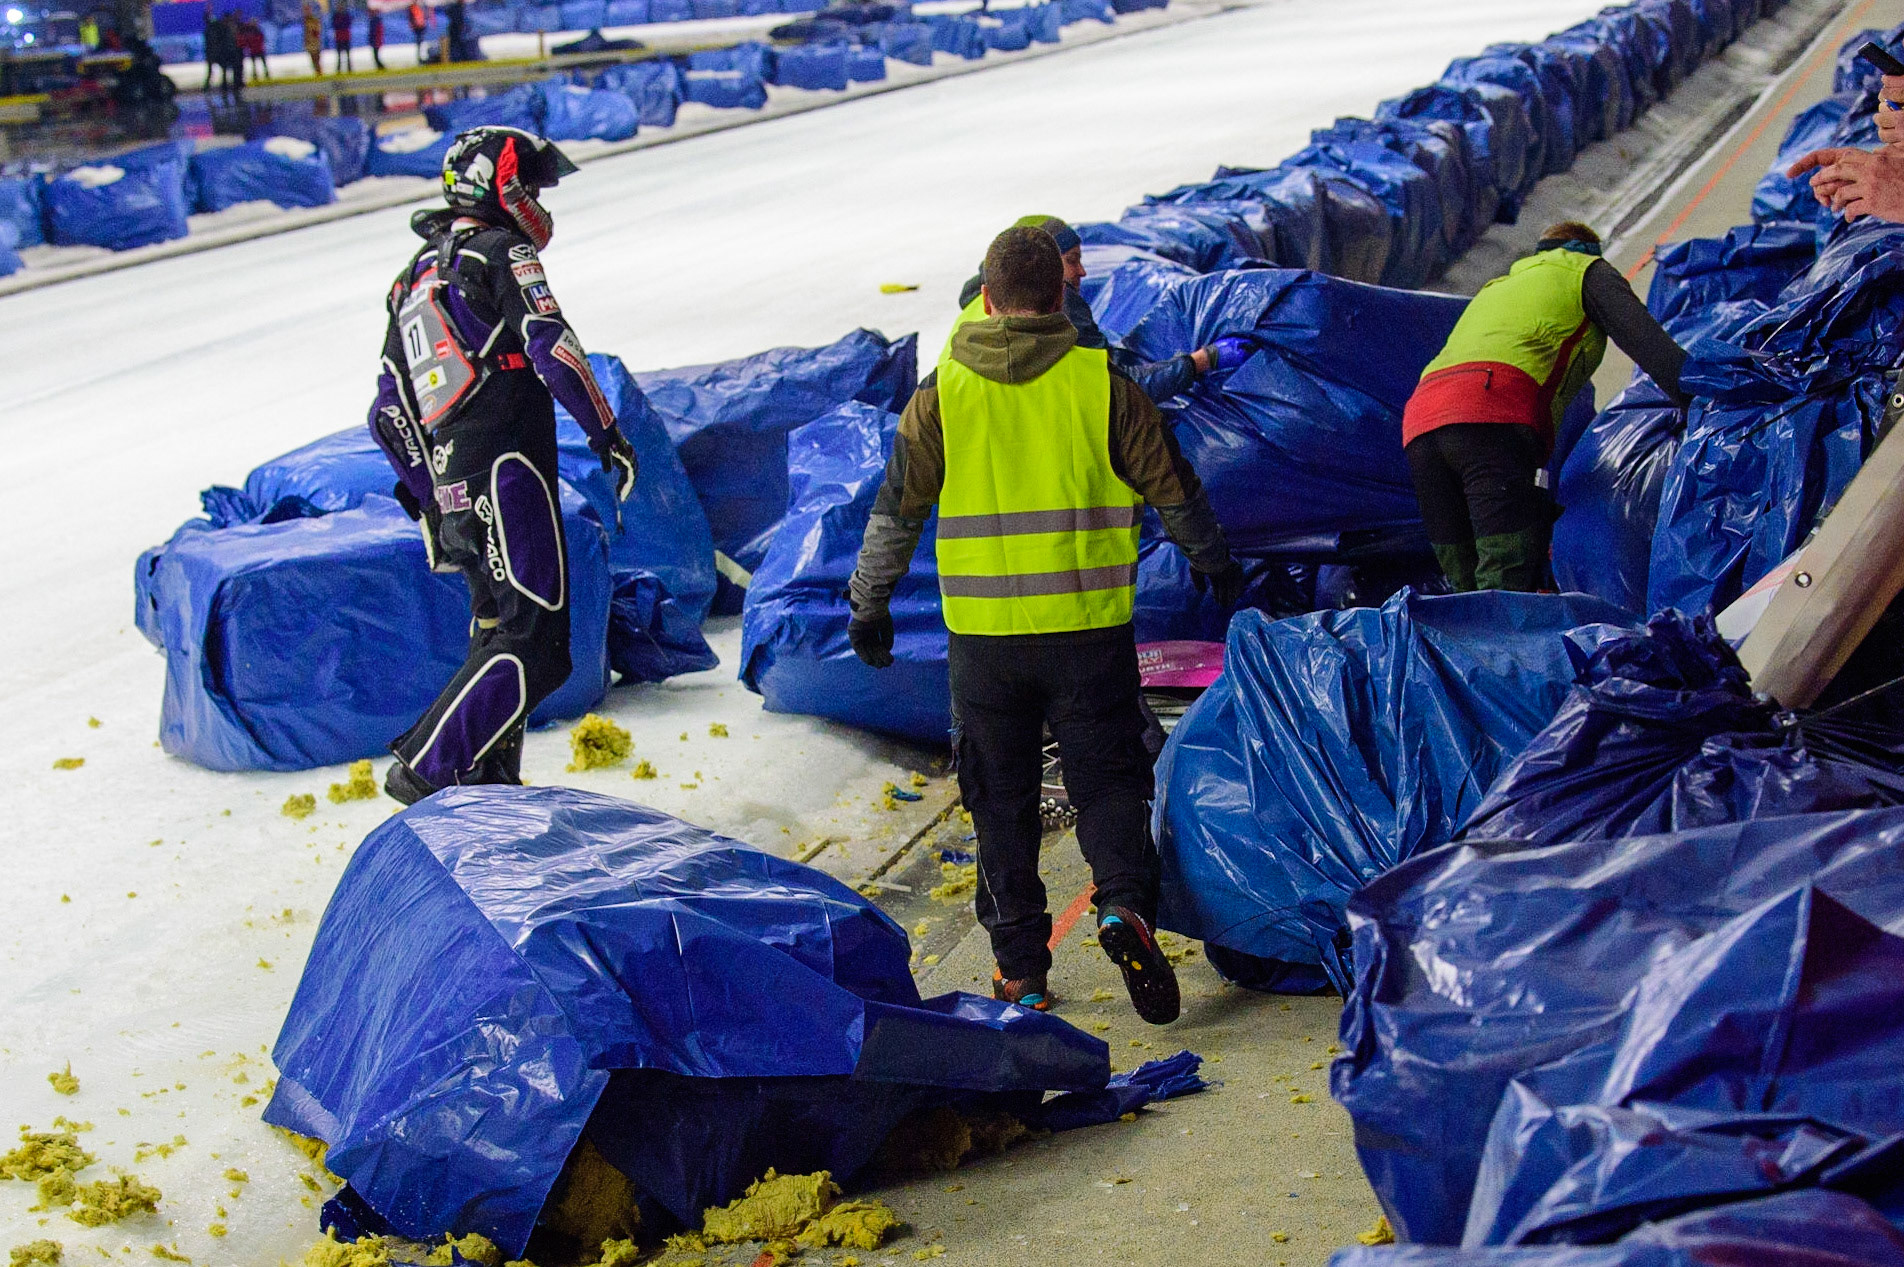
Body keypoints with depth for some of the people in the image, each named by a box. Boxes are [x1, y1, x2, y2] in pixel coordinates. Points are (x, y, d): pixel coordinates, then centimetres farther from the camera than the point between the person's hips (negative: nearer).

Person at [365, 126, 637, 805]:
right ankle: (424, 770, -13)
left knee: (499, 632, 18)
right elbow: (550, 348, -16)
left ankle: (488, 787, 18)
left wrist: (431, 501, 26)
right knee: (534, 646, -10)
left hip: (452, 494, 9)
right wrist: (607, 433, -10)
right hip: (508, 470, -9)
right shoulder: (502, 253, 0)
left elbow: (389, 417, 21)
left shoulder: (411, 280, 22)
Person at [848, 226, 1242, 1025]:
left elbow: (896, 509, 4)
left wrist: (869, 606, 16)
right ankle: (1124, 904, -16)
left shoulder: (943, 392, -1)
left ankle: (1020, 967, 15)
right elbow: (1173, 489, 5)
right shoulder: (1101, 382, -3)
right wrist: (1216, 565, 22)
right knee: (1108, 779, 9)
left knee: (1002, 801, 12)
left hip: (982, 634, 1)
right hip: (1088, 629, -1)